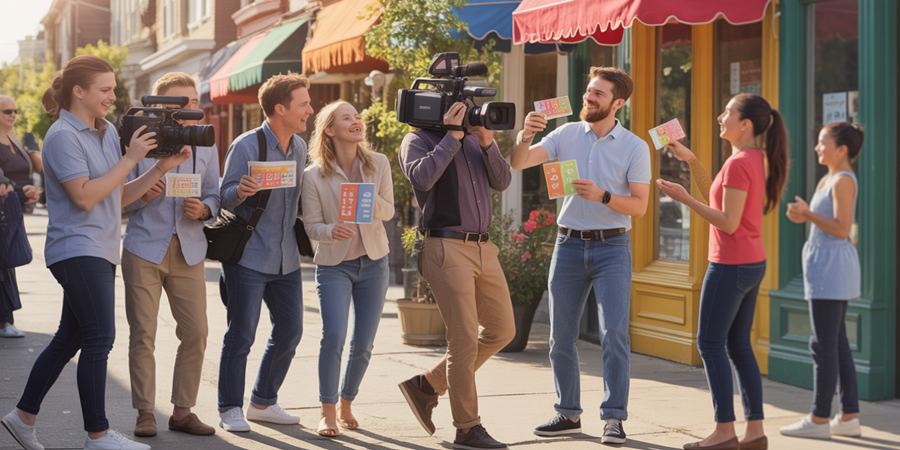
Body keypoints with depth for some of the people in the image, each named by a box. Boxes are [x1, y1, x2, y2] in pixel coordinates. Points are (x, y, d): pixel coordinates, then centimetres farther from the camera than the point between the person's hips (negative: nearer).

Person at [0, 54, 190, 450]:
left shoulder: (108, 132, 14)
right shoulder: (62, 136, -11)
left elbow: (120, 196, 16)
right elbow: (84, 196, -19)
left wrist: (163, 167, 5)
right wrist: (130, 158, -16)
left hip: (99, 252, 9)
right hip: (78, 250, -9)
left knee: (69, 339, 13)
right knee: (99, 339, -10)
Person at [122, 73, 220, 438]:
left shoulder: (205, 148, 10)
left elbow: (214, 198, 11)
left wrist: (202, 209, -11)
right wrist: (143, 195, -20)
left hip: (188, 251, 3)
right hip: (145, 248, -3)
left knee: (195, 333, -1)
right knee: (143, 334, -1)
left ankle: (183, 411, 12)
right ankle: (145, 413, 9)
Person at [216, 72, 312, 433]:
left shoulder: (299, 147, 9)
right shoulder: (246, 146, -12)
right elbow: (225, 199, -11)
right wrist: (241, 190, -32)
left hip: (285, 259, 7)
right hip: (248, 255, -7)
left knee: (290, 331, 9)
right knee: (241, 335, -3)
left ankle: (263, 403, 24)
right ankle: (230, 410, 8)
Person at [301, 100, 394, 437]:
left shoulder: (379, 164, 0)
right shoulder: (314, 176, -8)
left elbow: (388, 212, 3)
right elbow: (311, 226, -6)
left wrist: (371, 198, -18)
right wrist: (331, 231, -29)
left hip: (373, 262, 3)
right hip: (333, 265, -3)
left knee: (363, 344, 4)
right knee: (334, 336, -19)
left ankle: (346, 406, 26)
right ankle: (327, 414, -5)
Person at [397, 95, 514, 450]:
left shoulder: (474, 139, 18)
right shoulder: (417, 140, -1)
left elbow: (502, 181, 8)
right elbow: (422, 176, -21)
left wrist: (487, 142, -6)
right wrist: (452, 135, -15)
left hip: (483, 248, 8)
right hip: (447, 248, -8)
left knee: (501, 331, 12)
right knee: (465, 341, -6)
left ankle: (426, 385, 21)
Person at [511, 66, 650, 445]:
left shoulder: (635, 147, -3)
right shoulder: (567, 134, 4)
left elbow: (640, 206, -6)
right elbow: (518, 163, -3)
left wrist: (602, 196, -21)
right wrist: (525, 136, -23)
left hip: (611, 247, -3)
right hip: (569, 245, 3)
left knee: (614, 332, -12)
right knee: (561, 336, 7)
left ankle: (614, 418, -6)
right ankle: (568, 414, 20)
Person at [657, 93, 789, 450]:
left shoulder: (739, 163, -18)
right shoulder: (758, 160, 12)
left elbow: (728, 222, -21)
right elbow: (712, 195, 20)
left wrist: (683, 198, -18)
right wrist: (690, 160, 12)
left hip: (731, 265, -10)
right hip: (752, 263, 10)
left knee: (710, 343, -3)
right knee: (738, 344, 12)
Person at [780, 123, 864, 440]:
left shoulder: (844, 181, -13)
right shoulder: (830, 179, 16)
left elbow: (842, 229, -21)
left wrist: (808, 213, -17)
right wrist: (803, 217, 6)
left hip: (832, 264, -10)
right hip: (827, 265, 10)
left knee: (823, 344, -6)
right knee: (837, 342, 11)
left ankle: (819, 419, -2)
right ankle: (849, 417, 14)